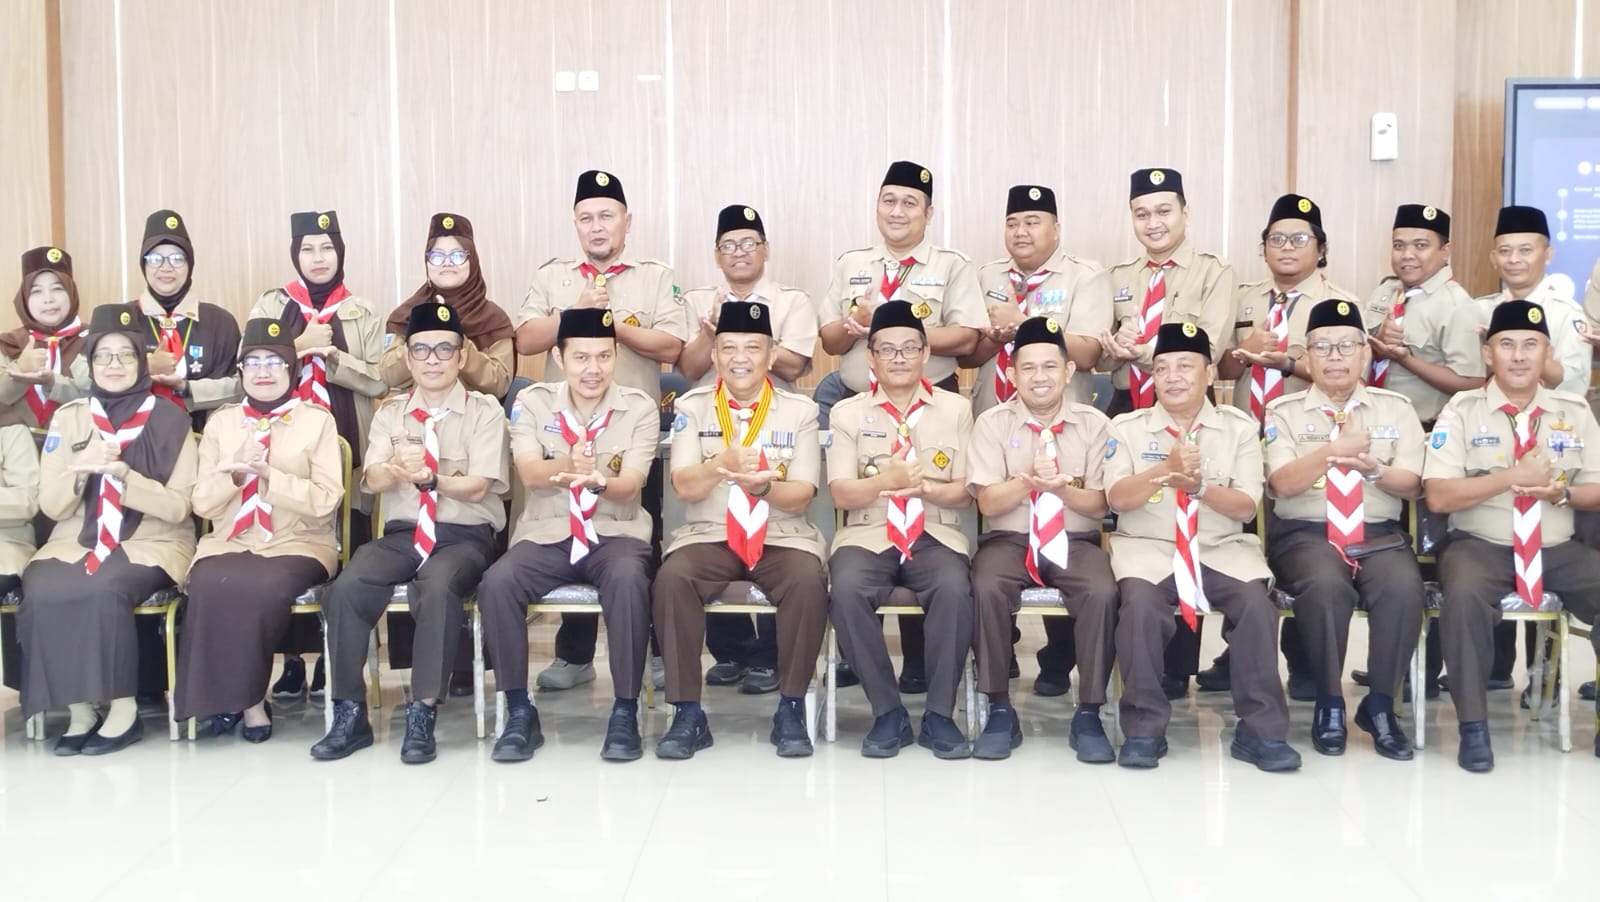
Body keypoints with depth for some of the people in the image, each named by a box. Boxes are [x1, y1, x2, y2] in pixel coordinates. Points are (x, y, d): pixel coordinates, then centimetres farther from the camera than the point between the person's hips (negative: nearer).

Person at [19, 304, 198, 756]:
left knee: (102, 591, -34)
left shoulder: (169, 419, -1)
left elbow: (178, 507, -6)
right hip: (76, 543, 3)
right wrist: (79, 470, -15)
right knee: (41, 594, -28)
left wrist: (122, 474, -20)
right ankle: (79, 710, -15)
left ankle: (124, 709, -18)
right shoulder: (68, 417, 8)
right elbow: (51, 507, 4)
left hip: (150, 543, -3)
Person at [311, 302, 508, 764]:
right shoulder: (390, 413, 13)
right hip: (402, 532, 3)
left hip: (464, 535, -3)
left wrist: (428, 477, -29)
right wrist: (397, 468, -29)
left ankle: (423, 714, -24)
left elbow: (478, 486, -10)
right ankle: (350, 713, -12)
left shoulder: (484, 410, 2)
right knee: (347, 588, -25)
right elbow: (373, 480, -4)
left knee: (437, 587, -36)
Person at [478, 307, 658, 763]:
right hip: (546, 535, 1)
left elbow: (629, 485, -12)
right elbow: (530, 473, -13)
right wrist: (570, 463, -37)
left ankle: (625, 713, -22)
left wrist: (597, 480, -37)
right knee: (496, 583, -29)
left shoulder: (639, 407, -1)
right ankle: (520, 712, -15)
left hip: (616, 534, -1)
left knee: (628, 580, -36)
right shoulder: (532, 401, 2)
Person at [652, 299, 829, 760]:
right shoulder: (692, 406, 5)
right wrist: (722, 464, -26)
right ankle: (688, 713, -18)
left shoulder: (800, 410, 4)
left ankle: (791, 709, -14)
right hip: (708, 535, 1)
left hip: (782, 537, 0)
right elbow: (684, 488, -5)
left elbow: (801, 497, -3)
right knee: (672, 579, -31)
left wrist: (763, 485, -24)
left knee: (808, 583, -32)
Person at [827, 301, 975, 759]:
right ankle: (888, 713, -15)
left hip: (936, 535, 0)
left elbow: (965, 494, 5)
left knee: (955, 590, -33)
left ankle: (939, 715, -15)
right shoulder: (848, 412, 8)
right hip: (868, 534, 0)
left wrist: (924, 487, -15)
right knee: (846, 591, -32)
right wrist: (886, 480, -19)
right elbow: (842, 495, 0)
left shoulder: (956, 408, 10)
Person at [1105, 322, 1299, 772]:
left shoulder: (1240, 427, 7)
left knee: (1256, 603, -28)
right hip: (1148, 547, -1)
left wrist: (1199, 486, -18)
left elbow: (1246, 506, 0)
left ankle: (1261, 730, -15)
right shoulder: (1127, 427, 6)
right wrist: (1166, 469, -19)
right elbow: (1118, 498, -5)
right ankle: (1144, 729, -19)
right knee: (1140, 604, -32)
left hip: (1223, 548, 1)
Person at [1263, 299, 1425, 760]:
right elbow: (1282, 483, -8)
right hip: (1305, 534, -2)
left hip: (1380, 534, 2)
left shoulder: (1396, 407, 12)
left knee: (1404, 587, -31)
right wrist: (1332, 451, -23)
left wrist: (1374, 468, -17)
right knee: (1326, 586, -35)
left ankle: (1380, 705, -11)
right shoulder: (1284, 411, 5)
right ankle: (1329, 704, -13)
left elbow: (1412, 485, 5)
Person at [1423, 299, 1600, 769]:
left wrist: (1561, 492, -11)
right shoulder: (1463, 410, -2)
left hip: (1559, 549, 4)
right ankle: (1473, 725, -21)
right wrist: (1512, 477, -17)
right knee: (1464, 595, -36)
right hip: (1481, 546, -4)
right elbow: (1439, 496, -11)